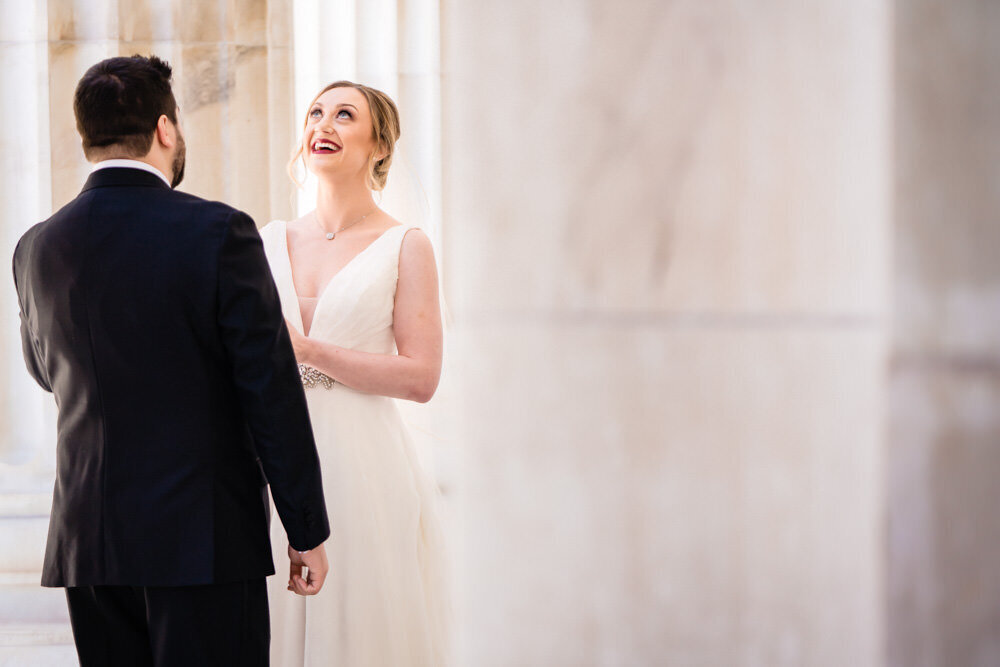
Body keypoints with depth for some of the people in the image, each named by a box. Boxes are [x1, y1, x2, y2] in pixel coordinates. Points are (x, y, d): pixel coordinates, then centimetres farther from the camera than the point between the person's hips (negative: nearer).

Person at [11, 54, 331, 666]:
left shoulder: (38, 249, 4)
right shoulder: (219, 232, -10)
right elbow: (272, 392, -10)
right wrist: (308, 530, -2)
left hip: (88, 543, 5)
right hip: (207, 542, -5)